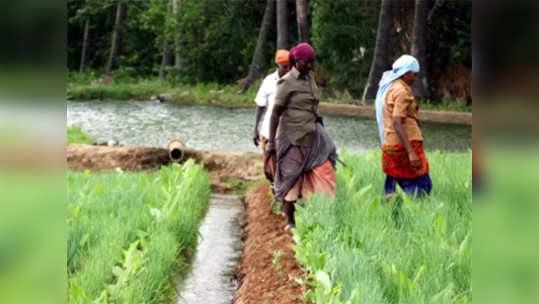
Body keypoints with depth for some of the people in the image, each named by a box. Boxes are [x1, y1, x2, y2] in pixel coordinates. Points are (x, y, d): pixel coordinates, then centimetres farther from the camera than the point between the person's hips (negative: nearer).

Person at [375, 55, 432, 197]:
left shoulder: (388, 88, 17)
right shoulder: (401, 91, -12)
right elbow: (397, 124, -21)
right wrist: (411, 152, -26)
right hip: (405, 146, -10)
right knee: (423, 186, -10)